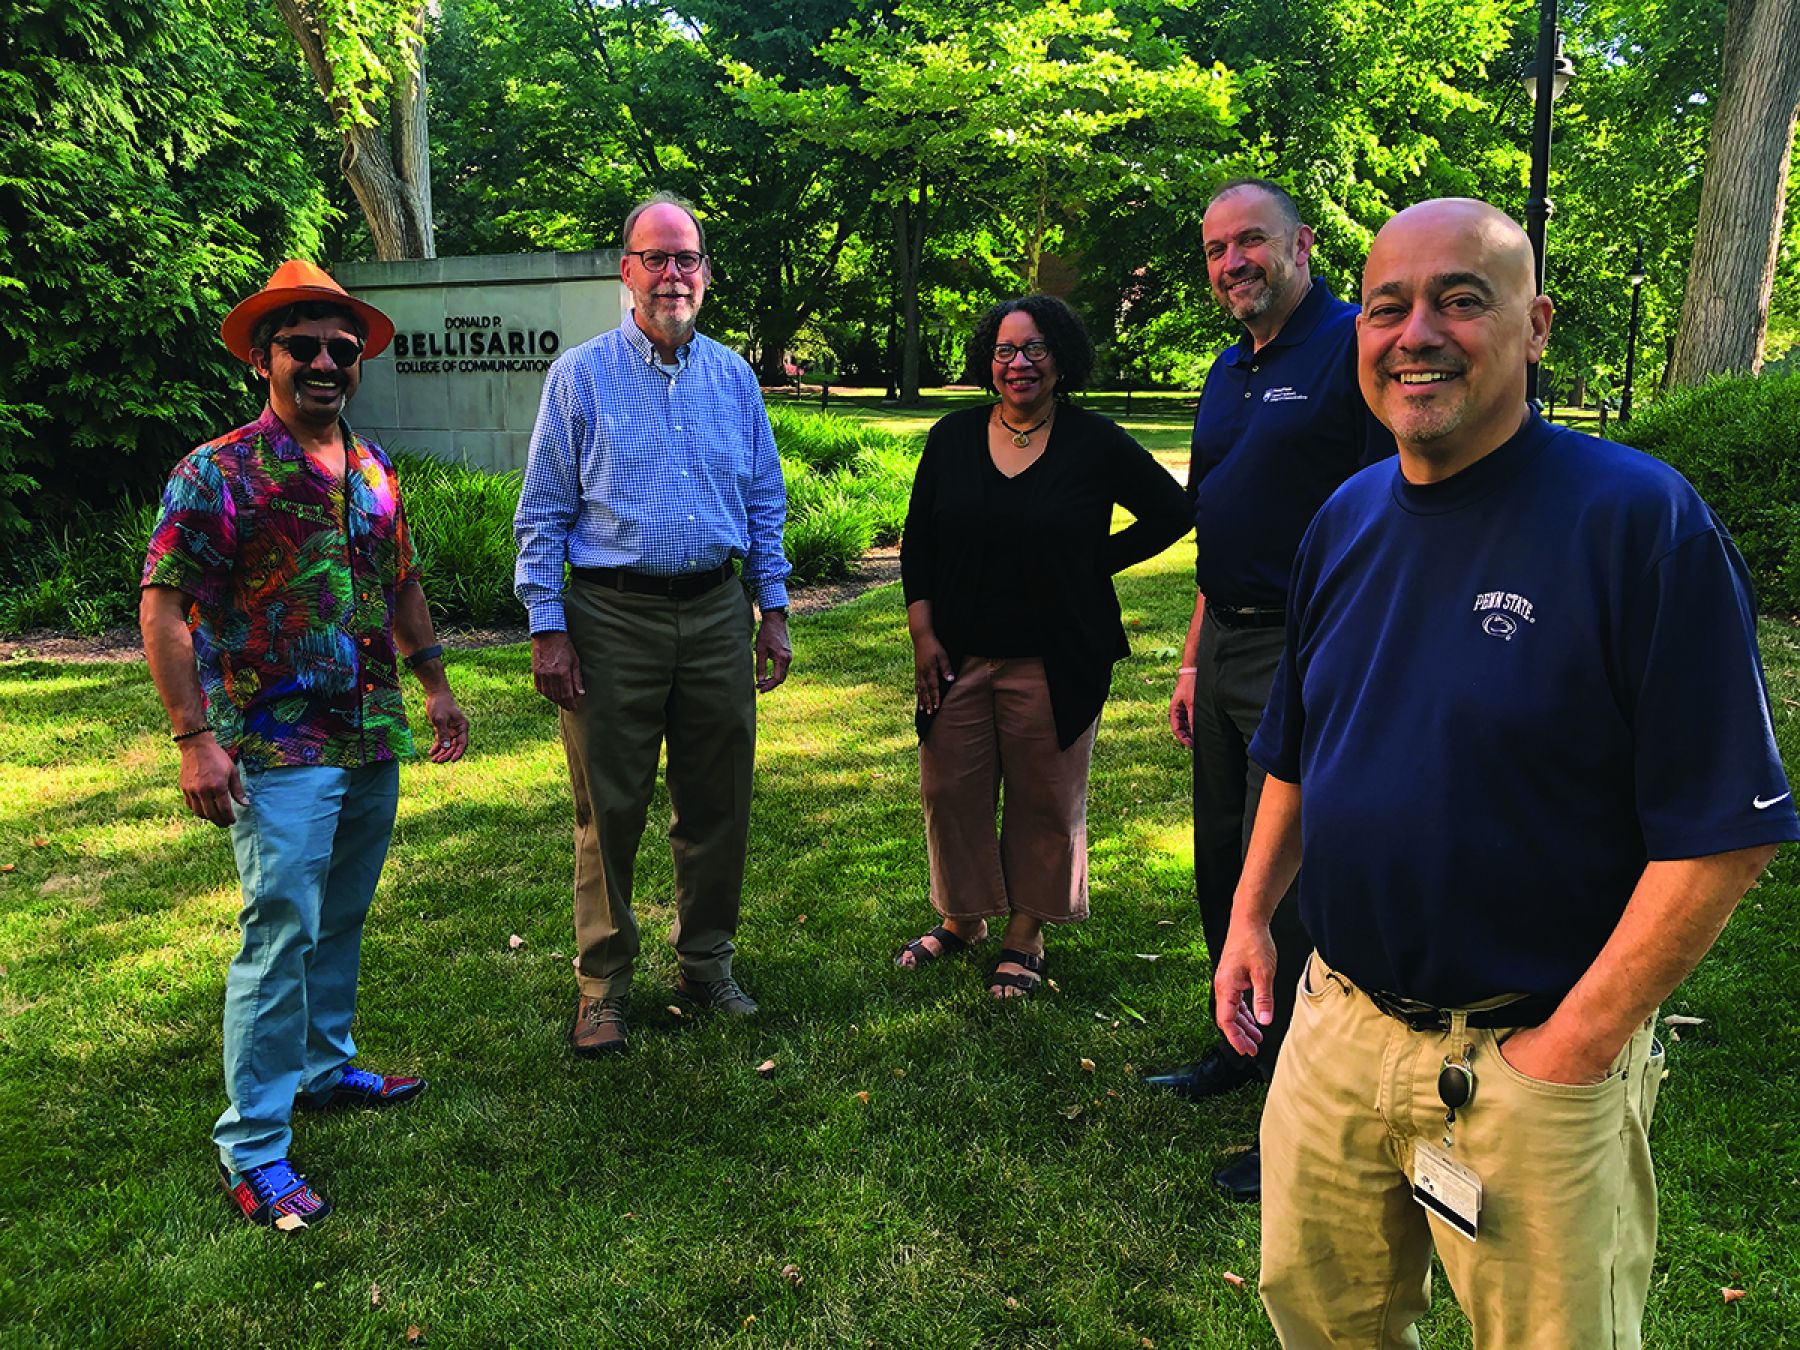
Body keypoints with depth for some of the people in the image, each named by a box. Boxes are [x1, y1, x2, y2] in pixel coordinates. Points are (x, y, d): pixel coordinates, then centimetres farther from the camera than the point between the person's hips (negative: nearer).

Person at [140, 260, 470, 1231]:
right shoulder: (217, 474, -9)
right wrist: (196, 738, -17)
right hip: (279, 749, -6)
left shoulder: (375, 470, 10)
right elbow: (162, 607, -11)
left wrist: (434, 682, 18)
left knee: (341, 921, 17)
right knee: (282, 932, -7)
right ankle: (253, 1145, 4)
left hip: (375, 742, 7)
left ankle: (326, 1067, 36)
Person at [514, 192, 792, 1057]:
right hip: (613, 616, -3)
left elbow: (765, 504, 15)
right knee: (609, 809, 3)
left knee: (716, 804, 9)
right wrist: (547, 629, -8)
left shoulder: (733, 376, 11)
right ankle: (602, 984, 17)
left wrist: (774, 611, 9)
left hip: (717, 612, 3)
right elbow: (543, 514, 0)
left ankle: (706, 962, 26)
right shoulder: (581, 376, 1)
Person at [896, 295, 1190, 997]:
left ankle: (1025, 938, 22)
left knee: (1044, 799, 6)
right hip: (958, 655, 3)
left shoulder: (1094, 443, -4)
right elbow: (917, 542, 7)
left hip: (1053, 662, -2)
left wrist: (1094, 564, -1)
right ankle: (963, 917, 30)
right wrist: (922, 633, -1)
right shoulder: (955, 436, 4)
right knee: (950, 790, 8)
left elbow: (1170, 512, 6)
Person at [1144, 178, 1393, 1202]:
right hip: (1228, 647, 8)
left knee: (1289, 879, -4)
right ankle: (1244, 1049, 35)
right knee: (1224, 866, 16)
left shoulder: (1357, 348, -10)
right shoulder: (1229, 374, 16)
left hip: (1308, 653, -8)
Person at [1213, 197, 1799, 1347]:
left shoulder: (1642, 520, -16)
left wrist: (1579, 1042, -17)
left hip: (1538, 1055, -5)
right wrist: (1251, 914, 9)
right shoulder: (1345, 520, 4)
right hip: (1339, 1023, 6)